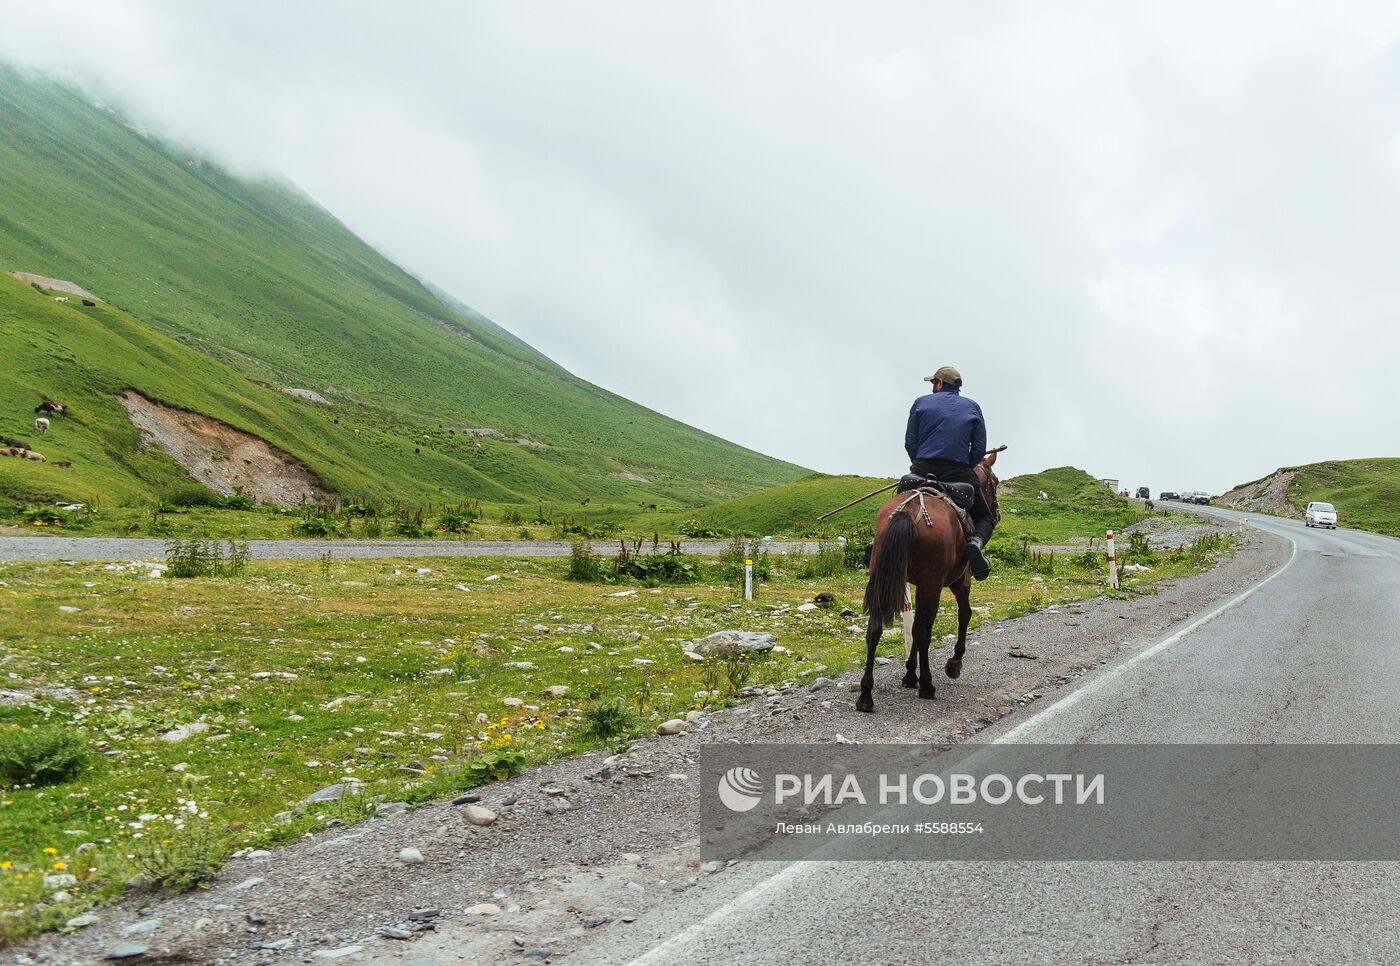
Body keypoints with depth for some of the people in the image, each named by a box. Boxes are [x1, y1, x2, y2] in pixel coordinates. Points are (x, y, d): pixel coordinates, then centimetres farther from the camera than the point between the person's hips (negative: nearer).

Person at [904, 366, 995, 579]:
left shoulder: (921, 402, 9)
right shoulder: (972, 407, 12)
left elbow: (909, 442, 5)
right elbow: (979, 449, 5)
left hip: (922, 470, 1)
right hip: (959, 473, 0)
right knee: (985, 518, 15)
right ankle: (976, 542, -19)